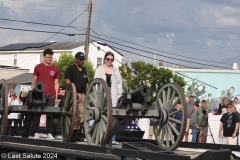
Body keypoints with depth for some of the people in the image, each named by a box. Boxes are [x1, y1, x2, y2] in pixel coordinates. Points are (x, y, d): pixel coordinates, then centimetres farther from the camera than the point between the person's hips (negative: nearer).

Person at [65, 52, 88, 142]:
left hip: (82, 94, 7)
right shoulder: (70, 69, 0)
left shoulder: (84, 70, 21)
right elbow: (67, 81, -10)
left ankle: (75, 133, 12)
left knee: (81, 115, 4)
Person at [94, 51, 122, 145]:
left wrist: (118, 97, 3)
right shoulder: (99, 70, 11)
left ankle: (112, 138, -3)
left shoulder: (116, 70, 15)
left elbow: (119, 84, 12)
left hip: (113, 97, 1)